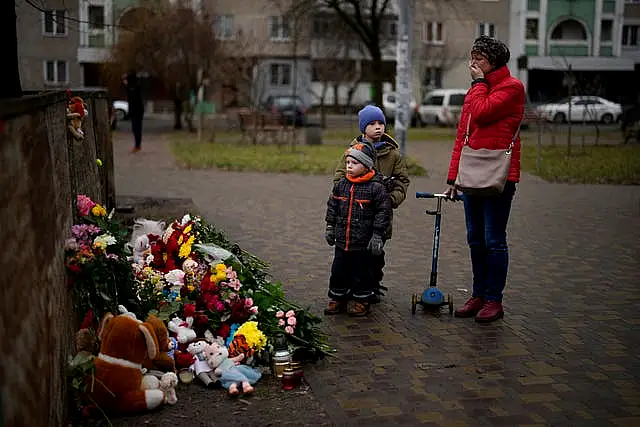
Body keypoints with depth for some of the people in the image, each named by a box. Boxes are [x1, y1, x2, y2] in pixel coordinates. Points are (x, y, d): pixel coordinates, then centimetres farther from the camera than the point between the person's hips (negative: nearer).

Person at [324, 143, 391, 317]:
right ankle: (338, 298, 28)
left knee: (361, 272, 6)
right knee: (338, 270, 12)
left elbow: (383, 211, -9)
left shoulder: (376, 187, -11)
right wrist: (330, 227, 13)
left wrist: (377, 234, -11)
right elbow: (332, 206, 14)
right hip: (342, 240, 5)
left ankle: (361, 301, 22)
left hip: (363, 243, -5)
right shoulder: (341, 184, 4)